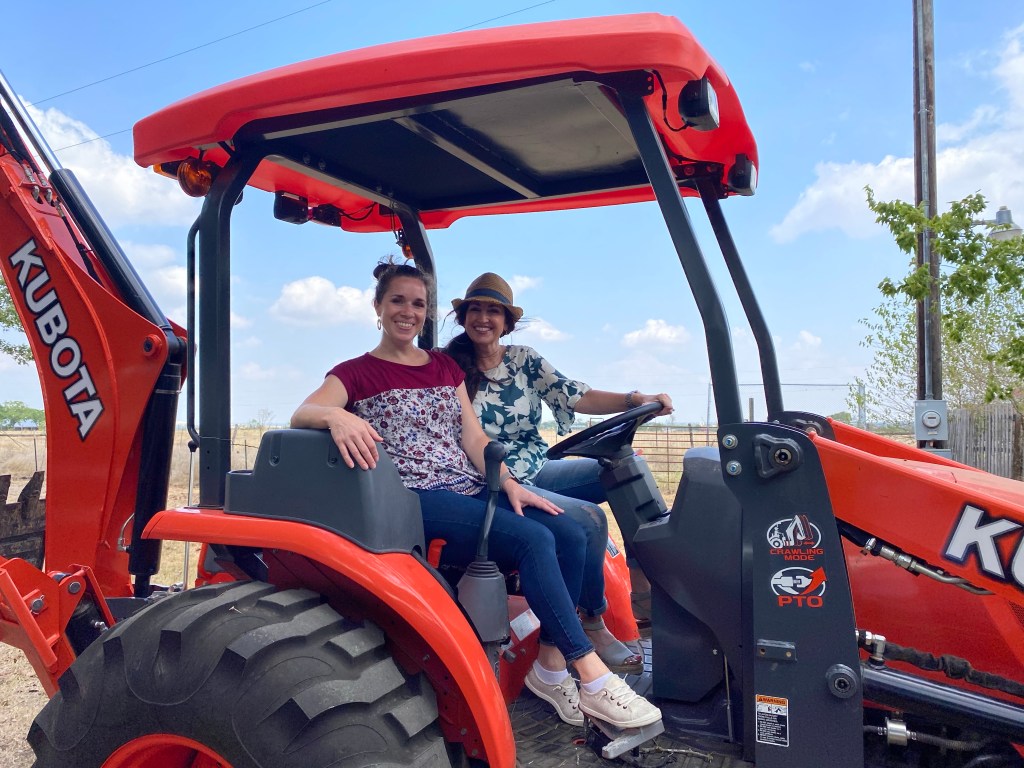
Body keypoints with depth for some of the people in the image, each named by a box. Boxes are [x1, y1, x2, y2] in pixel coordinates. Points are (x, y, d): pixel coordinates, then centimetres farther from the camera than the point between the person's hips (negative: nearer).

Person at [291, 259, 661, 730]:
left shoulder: (445, 367, 20)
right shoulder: (356, 373, 4)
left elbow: (473, 437, 11)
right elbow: (302, 413, -15)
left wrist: (509, 484, -6)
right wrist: (337, 416, -39)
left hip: (472, 490, 6)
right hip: (416, 500, -6)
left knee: (569, 535, -16)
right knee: (532, 539, -26)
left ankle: (550, 665, -4)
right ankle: (592, 677, -18)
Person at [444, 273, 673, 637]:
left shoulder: (525, 360, 8)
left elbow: (576, 397, -3)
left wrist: (636, 400, -18)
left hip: (539, 472, 5)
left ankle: (646, 601, -12)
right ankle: (591, 625, -11)